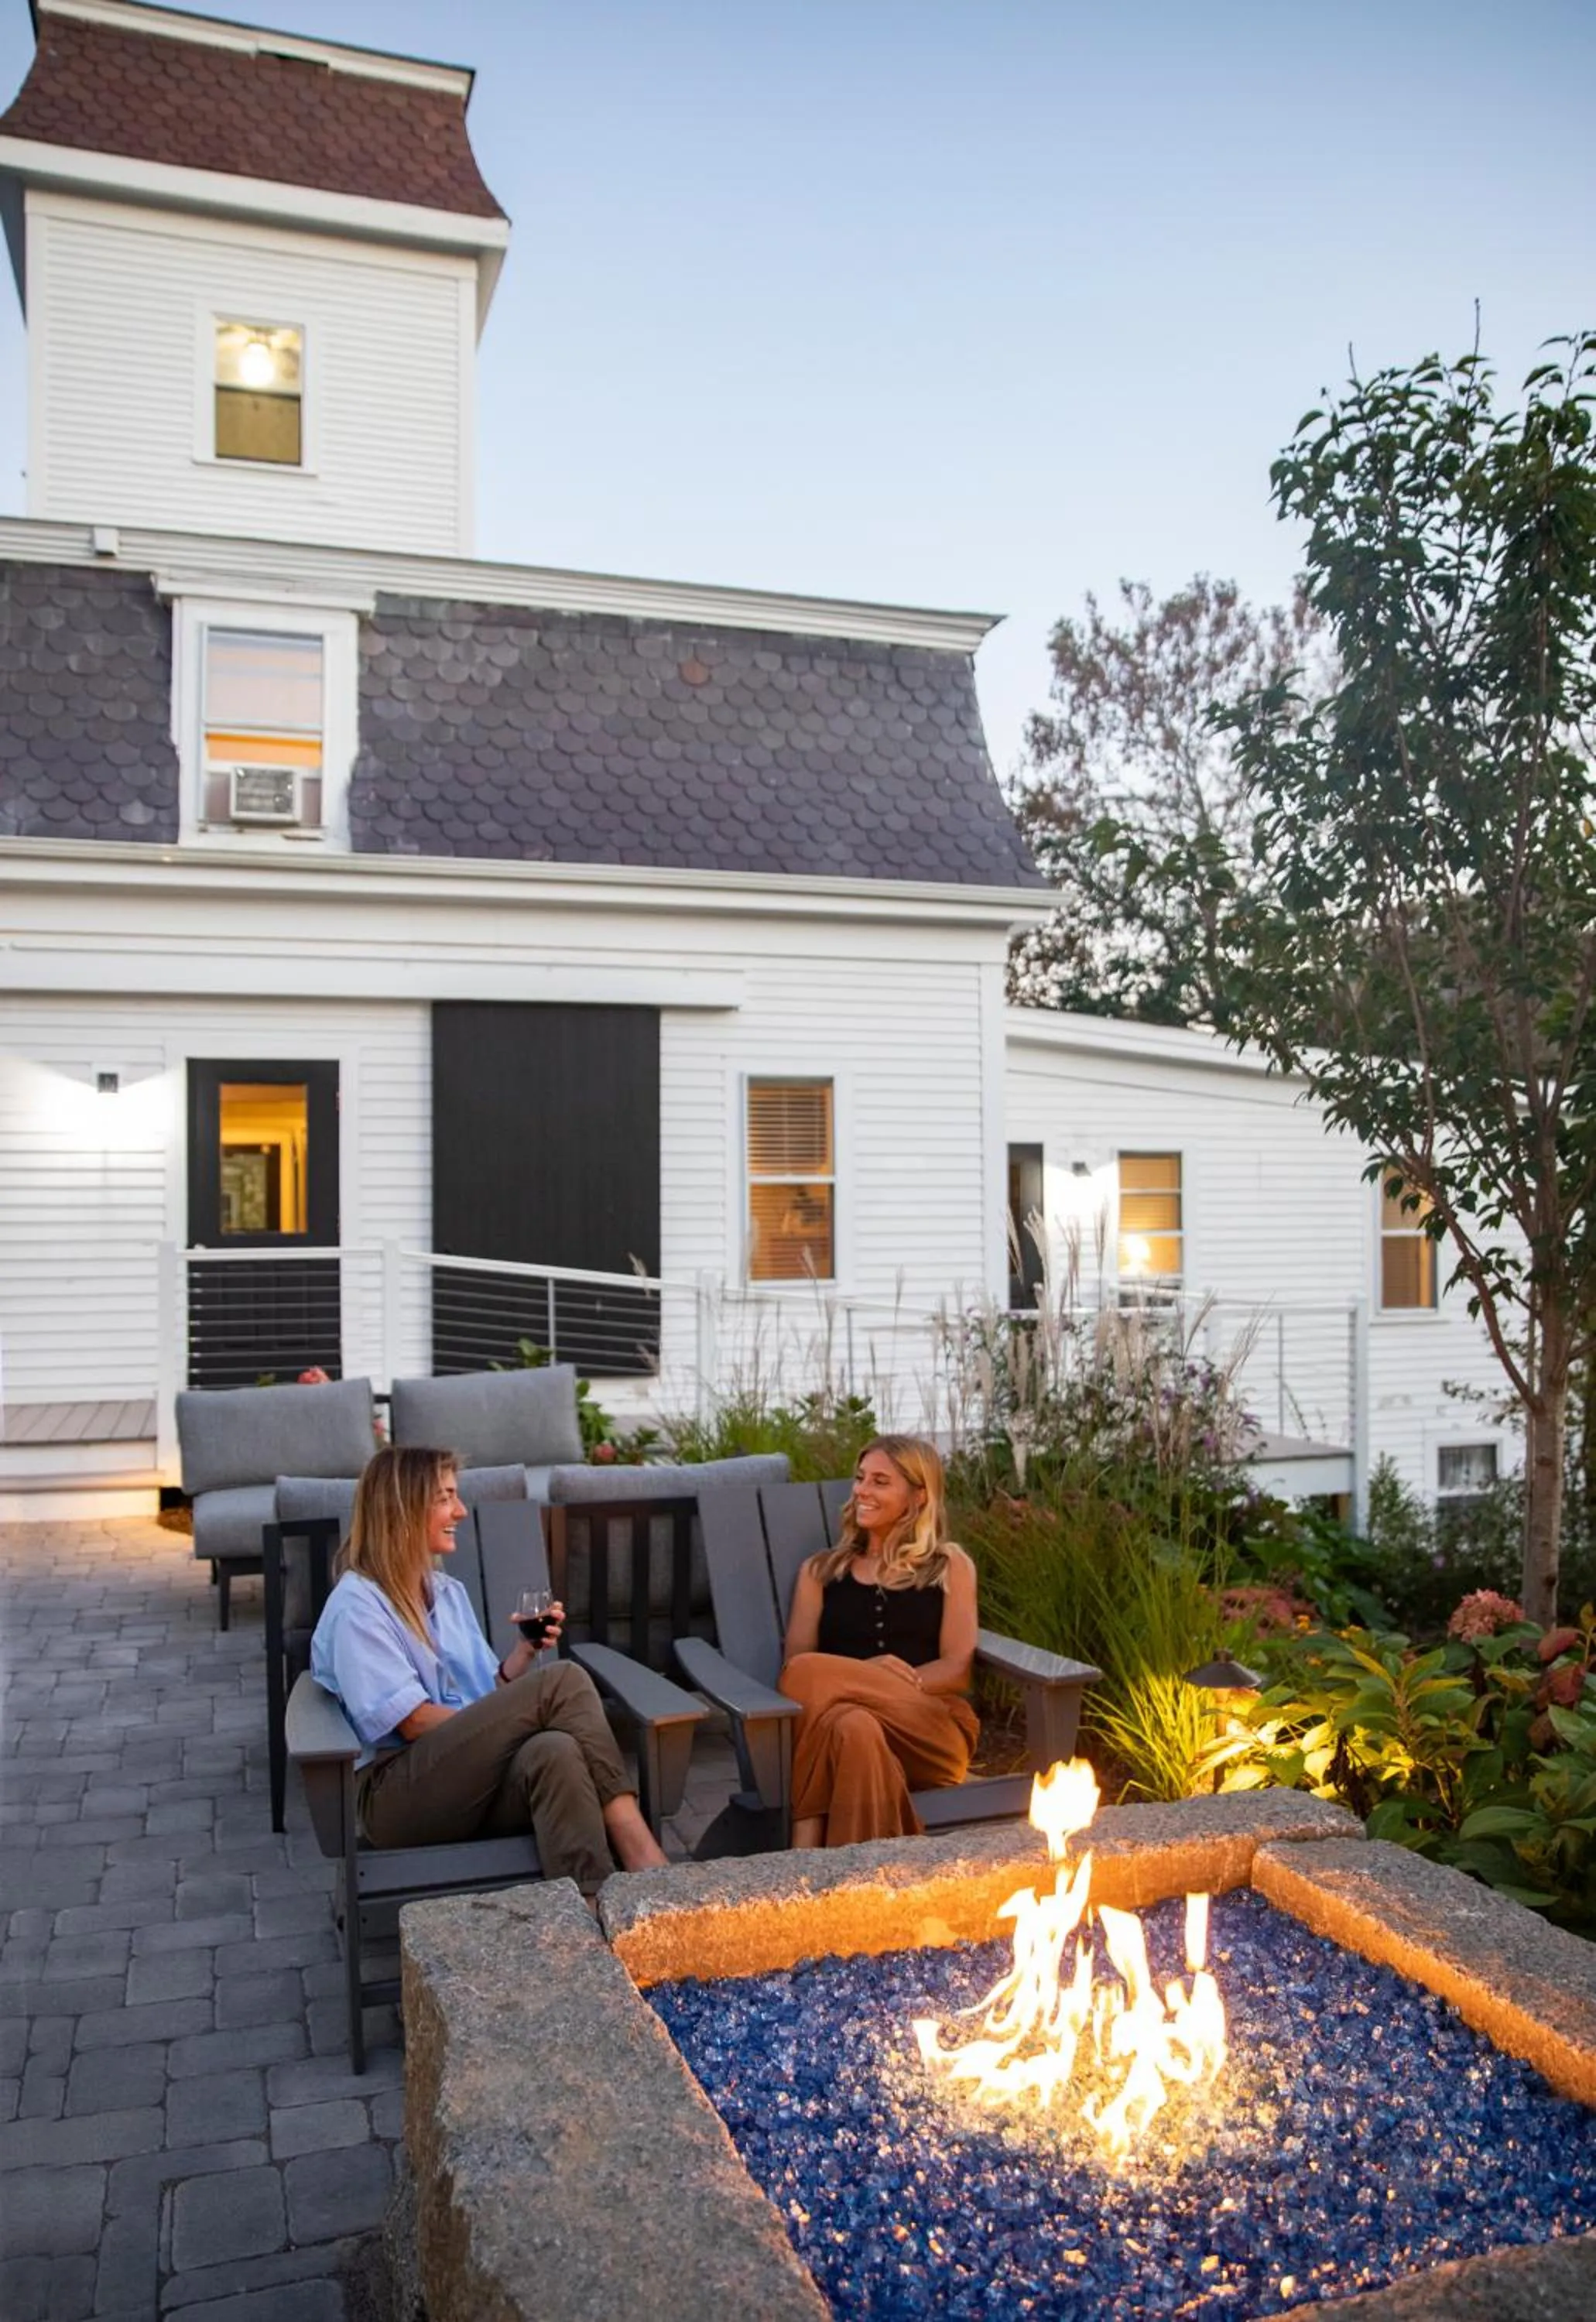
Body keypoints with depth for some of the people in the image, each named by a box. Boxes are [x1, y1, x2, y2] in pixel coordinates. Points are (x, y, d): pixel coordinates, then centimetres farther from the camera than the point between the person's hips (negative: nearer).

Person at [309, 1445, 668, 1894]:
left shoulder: (449, 1593, 20)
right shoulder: (356, 1607, -4)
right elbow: (414, 1721, -12)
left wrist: (525, 1650, 0)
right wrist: (534, 1716, -14)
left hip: (473, 1784, 6)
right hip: (397, 1796, -6)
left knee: (553, 1750, -33)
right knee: (562, 1681, -25)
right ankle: (640, 1856, -30)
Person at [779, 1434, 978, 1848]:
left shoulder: (950, 1566, 17)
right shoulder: (821, 1570, 21)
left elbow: (957, 1669, 5)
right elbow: (792, 1669, 8)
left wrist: (883, 1685, -14)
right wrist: (886, 1681, -15)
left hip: (932, 1733, -2)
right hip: (841, 1718, 2)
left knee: (810, 1674, -31)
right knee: (852, 1726, -38)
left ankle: (806, 1854, -33)